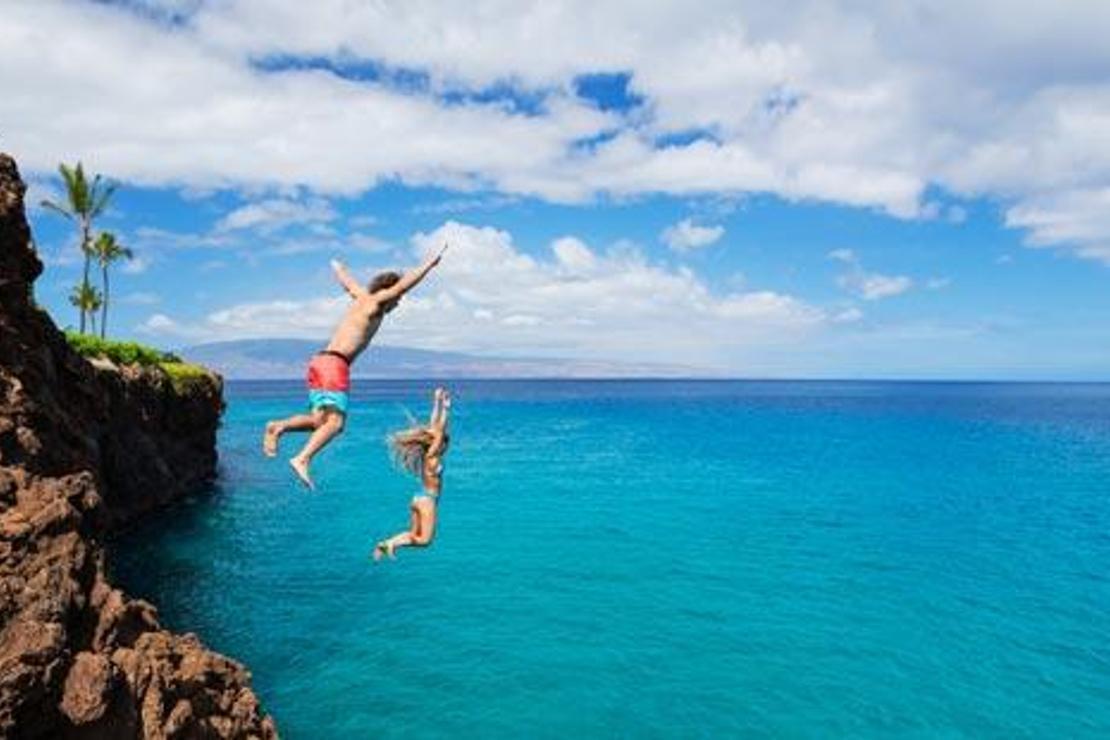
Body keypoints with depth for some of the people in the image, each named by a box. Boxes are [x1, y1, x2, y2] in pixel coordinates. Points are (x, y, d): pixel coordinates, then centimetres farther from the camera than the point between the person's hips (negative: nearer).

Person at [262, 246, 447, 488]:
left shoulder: (361, 296, 21)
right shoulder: (376, 301, 0)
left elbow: (345, 278, 40)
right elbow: (404, 284, -11)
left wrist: (337, 266, 61)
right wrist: (430, 263, -6)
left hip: (320, 361, 9)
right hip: (334, 363, -9)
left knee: (319, 421, 10)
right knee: (335, 422, -14)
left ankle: (279, 426, -4)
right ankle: (302, 459, -25)